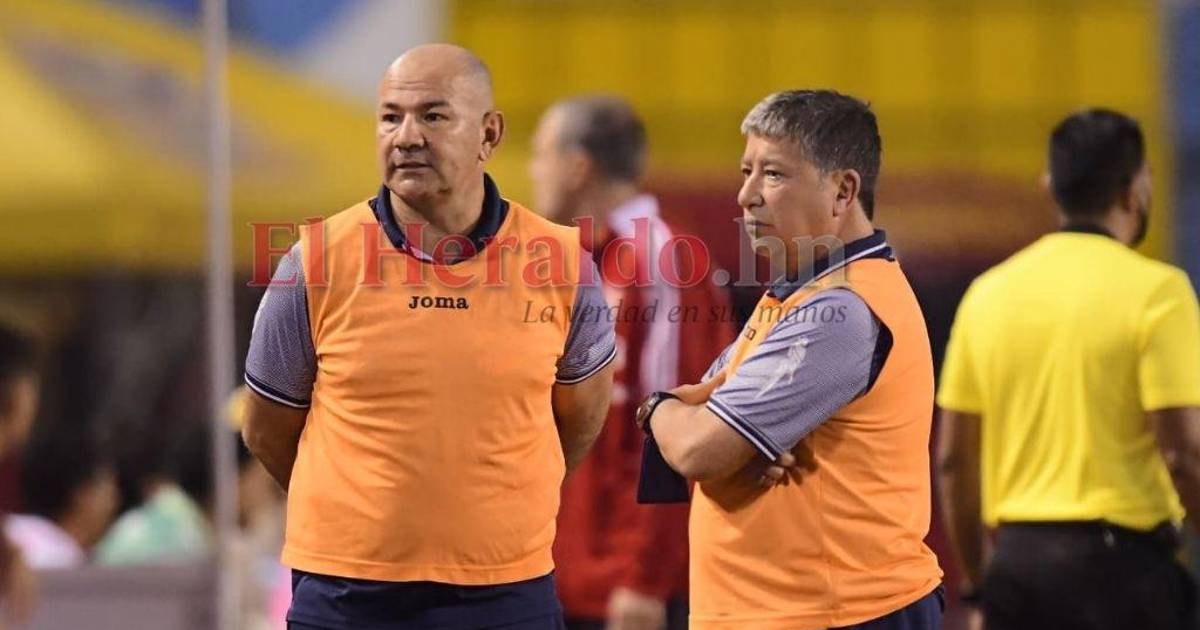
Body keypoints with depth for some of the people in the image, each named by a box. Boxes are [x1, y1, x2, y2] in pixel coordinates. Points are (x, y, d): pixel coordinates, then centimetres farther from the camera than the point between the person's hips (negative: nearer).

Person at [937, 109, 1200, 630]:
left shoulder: (989, 292, 9)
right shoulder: (1154, 290, -8)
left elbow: (953, 458, 11)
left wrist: (976, 586, 19)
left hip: (1016, 563, 6)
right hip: (1118, 561, -6)